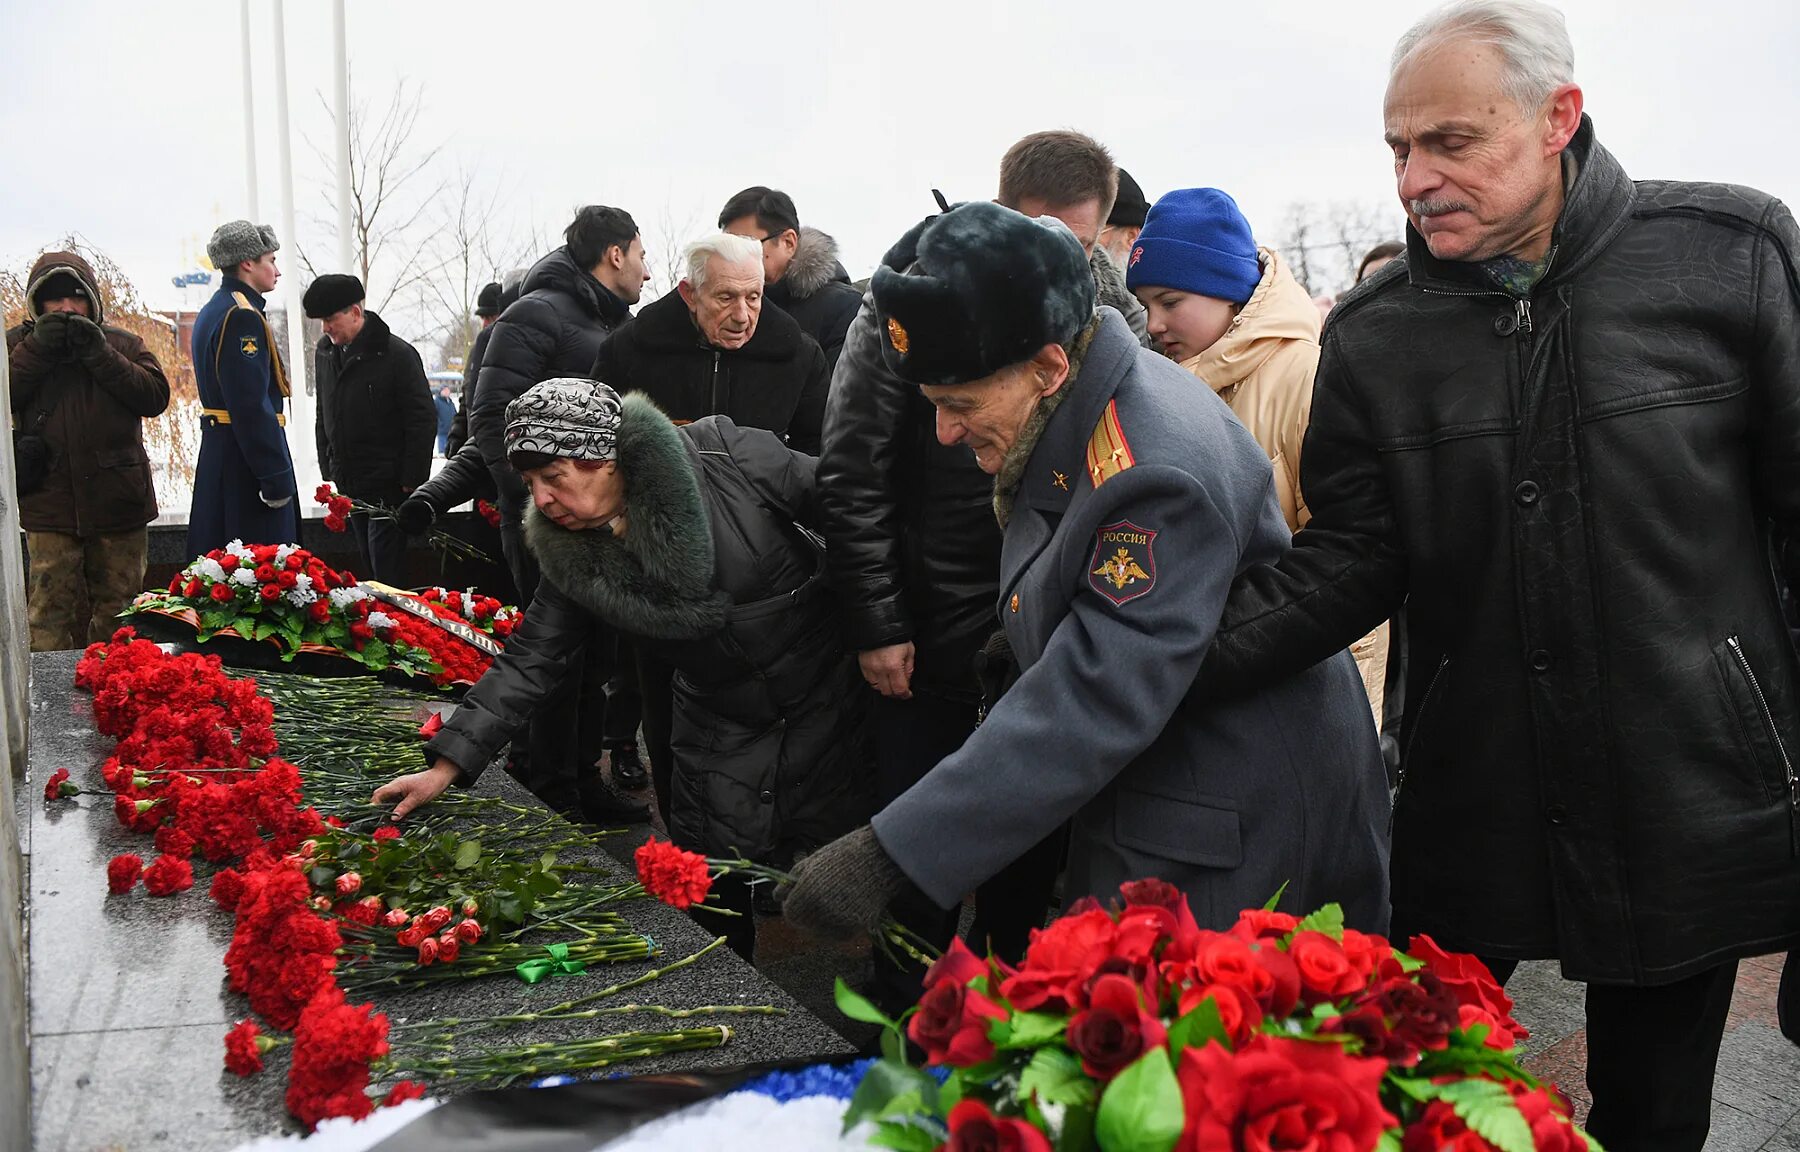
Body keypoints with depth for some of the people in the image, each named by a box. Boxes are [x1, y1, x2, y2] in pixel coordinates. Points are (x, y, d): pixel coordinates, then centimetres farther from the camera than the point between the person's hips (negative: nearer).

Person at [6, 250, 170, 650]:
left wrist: (101, 356, -13)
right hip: (49, 508, -1)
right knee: (52, 610, -2)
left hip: (118, 503, 1)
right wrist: (37, 349, -15)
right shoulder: (19, 344, 7)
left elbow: (156, 396, -6)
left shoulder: (123, 344, 9)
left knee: (118, 606, 9)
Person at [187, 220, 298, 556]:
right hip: (246, 459, -11)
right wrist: (276, 476, -21)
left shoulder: (211, 313, 17)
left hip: (217, 450, 11)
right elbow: (252, 405, -22)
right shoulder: (242, 317, -16)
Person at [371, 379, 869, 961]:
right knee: (712, 904, 5)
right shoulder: (571, 556, -6)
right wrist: (446, 766, -8)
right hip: (721, 734, 4)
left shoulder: (735, 460, -19)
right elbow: (529, 659, -2)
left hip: (831, 707, -3)